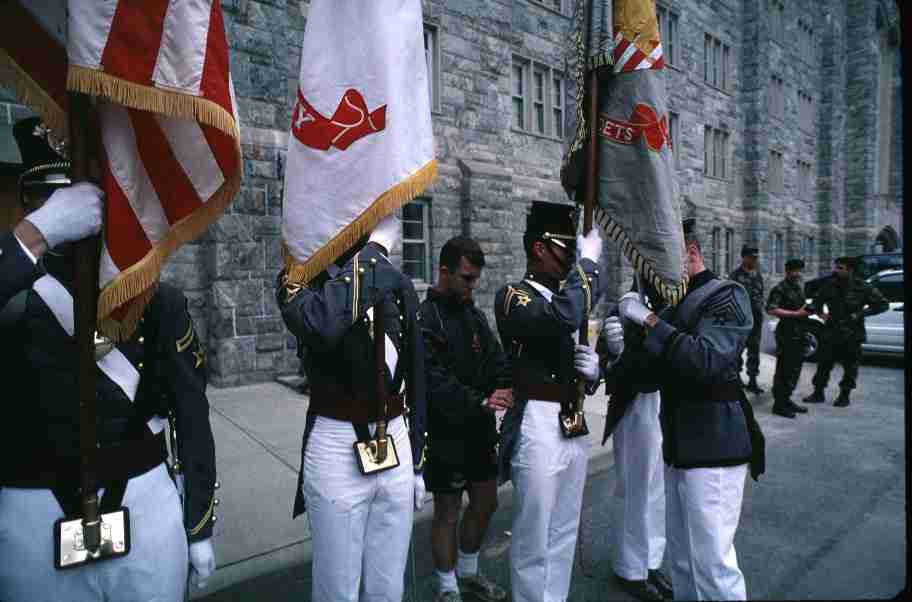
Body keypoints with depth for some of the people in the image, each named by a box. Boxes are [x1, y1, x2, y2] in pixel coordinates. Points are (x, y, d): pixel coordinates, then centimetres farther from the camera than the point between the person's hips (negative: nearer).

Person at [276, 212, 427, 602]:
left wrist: (416, 461, 13)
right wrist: (373, 250, -24)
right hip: (337, 451, -4)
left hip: (396, 447, 5)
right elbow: (320, 324, -33)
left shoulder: (398, 283, 7)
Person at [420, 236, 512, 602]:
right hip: (446, 434, -8)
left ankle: (468, 573, 41)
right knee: (448, 511, 9)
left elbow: (496, 359, 4)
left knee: (485, 502, 19)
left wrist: (506, 386, -15)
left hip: (479, 430, 8)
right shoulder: (425, 320, -18)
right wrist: (480, 402, -30)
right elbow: (435, 383, -26)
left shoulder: (475, 315, 9)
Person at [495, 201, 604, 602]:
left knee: (565, 532, 20)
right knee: (533, 537, 7)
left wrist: (593, 371, -3)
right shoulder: (513, 297, -10)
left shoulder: (569, 297, 14)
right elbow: (563, 317, -31)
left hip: (575, 425, 8)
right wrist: (588, 262, -18)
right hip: (537, 427, -8)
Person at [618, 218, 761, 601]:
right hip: (679, 447, 8)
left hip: (713, 448, -7)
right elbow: (652, 375, 12)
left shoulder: (727, 295, -10)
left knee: (712, 563, 0)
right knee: (681, 559, 18)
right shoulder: (674, 305, 12)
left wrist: (648, 320, -23)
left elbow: (707, 361, -26)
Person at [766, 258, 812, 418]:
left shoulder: (799, 287, 16)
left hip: (799, 333, 9)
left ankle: (786, 399, 25)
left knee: (795, 369, 14)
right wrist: (796, 313, -20)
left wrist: (807, 310, 8)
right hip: (786, 334, -9)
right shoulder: (780, 289, -11)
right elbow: (771, 309, -22)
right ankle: (779, 404, 3)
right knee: (783, 370, -4)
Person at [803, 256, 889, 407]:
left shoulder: (862, 288, -8)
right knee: (823, 364, 6)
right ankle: (818, 394, 17)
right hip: (830, 333, 2)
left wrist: (860, 314, -12)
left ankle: (844, 396, 22)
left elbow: (882, 304, -3)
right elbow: (817, 301, 16)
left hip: (852, 335, -2)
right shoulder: (828, 286, 0)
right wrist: (819, 312, -4)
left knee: (850, 367, 7)